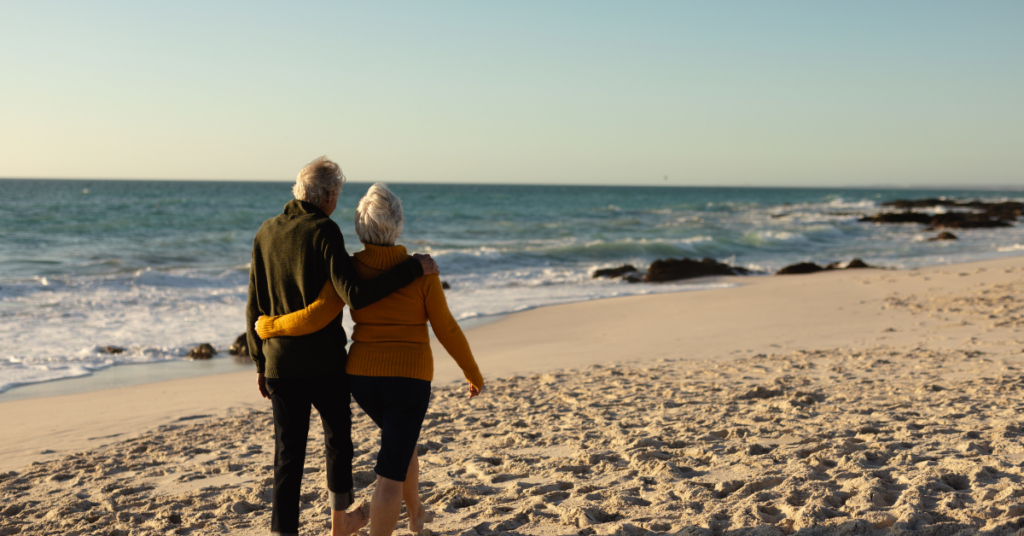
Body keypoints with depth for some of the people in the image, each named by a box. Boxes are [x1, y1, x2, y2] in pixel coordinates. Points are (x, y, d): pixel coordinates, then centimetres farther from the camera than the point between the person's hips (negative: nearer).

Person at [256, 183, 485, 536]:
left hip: (364, 377, 4)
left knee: (401, 443, 31)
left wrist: (269, 327, 3)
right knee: (390, 475, 1)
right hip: (409, 380, -4)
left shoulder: (349, 269, -6)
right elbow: (446, 330, -6)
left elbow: (315, 317, -15)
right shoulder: (420, 271, -11)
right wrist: (474, 373, 8)